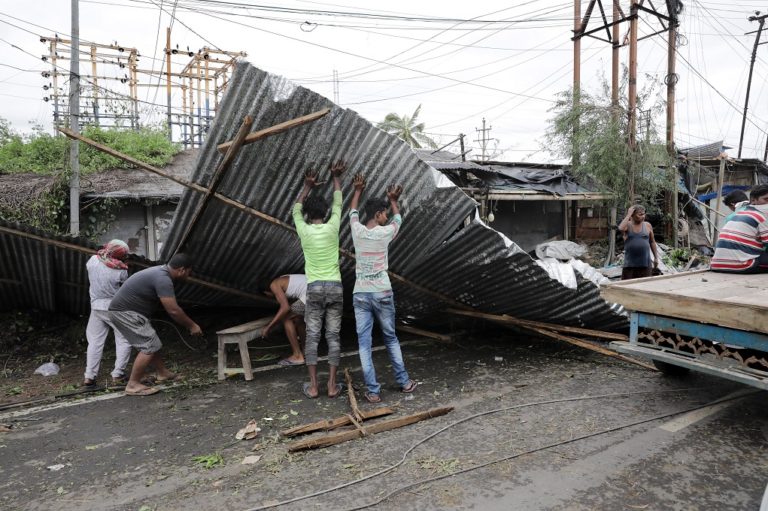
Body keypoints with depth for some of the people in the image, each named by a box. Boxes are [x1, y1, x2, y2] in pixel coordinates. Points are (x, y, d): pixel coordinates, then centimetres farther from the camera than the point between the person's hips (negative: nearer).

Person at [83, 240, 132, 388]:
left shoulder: (93, 260, -6)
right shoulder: (121, 271, -18)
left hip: (96, 307, 5)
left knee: (95, 341, 13)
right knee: (124, 341, 6)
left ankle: (89, 376, 13)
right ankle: (117, 375, 2)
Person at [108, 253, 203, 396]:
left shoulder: (161, 272, 10)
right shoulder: (163, 279, -22)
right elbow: (173, 311, -22)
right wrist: (192, 325, -11)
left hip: (124, 310, 10)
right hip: (125, 312, -10)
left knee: (153, 343, 16)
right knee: (149, 346, -10)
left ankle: (163, 374, 28)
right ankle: (133, 385, -4)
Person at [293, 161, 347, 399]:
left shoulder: (304, 231, 0)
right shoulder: (332, 227, 0)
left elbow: (296, 208, 19)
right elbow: (338, 204, 17)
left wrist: (308, 186, 25)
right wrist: (336, 177, 25)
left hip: (314, 288, -1)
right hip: (335, 286, 1)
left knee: (312, 336, 4)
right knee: (333, 336, 3)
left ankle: (312, 386, 3)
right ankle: (332, 385, 4)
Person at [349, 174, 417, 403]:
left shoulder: (357, 231, -1)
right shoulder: (385, 232, -7)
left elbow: (353, 212, 21)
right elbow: (398, 218, 16)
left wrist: (357, 191, 36)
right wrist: (393, 200, 34)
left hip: (360, 295, 1)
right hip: (382, 293, -1)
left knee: (364, 343, 3)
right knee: (391, 339, 15)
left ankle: (373, 391, 4)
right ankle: (404, 382, 25)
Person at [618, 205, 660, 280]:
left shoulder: (647, 226, 5)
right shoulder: (628, 225, -1)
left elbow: (652, 242, 15)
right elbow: (621, 228, -26)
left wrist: (656, 257, 15)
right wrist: (628, 214, -17)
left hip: (645, 264, 2)